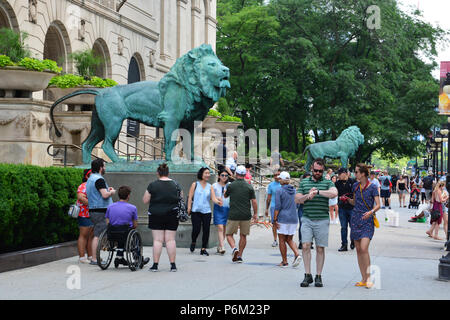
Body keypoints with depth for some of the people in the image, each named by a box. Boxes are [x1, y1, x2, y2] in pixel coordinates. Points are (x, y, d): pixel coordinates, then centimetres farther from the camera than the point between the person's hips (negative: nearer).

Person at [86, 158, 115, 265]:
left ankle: (95, 257, 14)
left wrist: (107, 190, 20)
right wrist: (111, 192, -2)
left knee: (97, 235, 12)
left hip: (93, 210, 10)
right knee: (98, 235, -9)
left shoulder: (90, 179, 19)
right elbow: (105, 195, -22)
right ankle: (94, 259, -10)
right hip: (100, 211, -10)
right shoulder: (99, 179, -14)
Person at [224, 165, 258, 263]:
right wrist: (255, 214, 10)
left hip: (233, 215, -2)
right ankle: (239, 256, 14)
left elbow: (225, 196, 17)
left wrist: (225, 192, 39)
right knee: (243, 235, 14)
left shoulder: (231, 186, -2)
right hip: (246, 215, 2)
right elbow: (254, 202, -1)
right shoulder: (249, 187, 0)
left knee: (229, 234, 10)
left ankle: (234, 248, -16)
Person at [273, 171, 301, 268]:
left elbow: (277, 207, -13)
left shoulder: (280, 191, -8)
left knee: (282, 240, 4)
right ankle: (297, 254, -8)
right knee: (289, 239, 14)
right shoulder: (294, 190, 9)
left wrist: (275, 220, -10)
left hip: (283, 218, -6)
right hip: (294, 218, 6)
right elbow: (297, 205, 14)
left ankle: (284, 261, 6)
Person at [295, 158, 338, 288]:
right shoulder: (304, 182, 13)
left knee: (320, 248, 2)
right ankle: (307, 275, -1)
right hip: (307, 219, 2)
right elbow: (297, 199, 9)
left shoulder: (328, 182, 5)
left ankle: (318, 277, 9)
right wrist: (308, 196, -10)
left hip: (322, 220, -1)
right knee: (305, 246, -8)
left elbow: (334, 193, -16)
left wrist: (318, 192, -19)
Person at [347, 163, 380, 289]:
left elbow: (378, 205, -10)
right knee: (358, 249, 5)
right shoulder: (355, 186, 9)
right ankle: (363, 279, 11)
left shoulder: (372, 187, -7)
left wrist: (371, 212, -29)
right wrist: (347, 199, 2)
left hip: (367, 220, -6)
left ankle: (368, 278, -10)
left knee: (364, 248, -18)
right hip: (356, 219, 6)